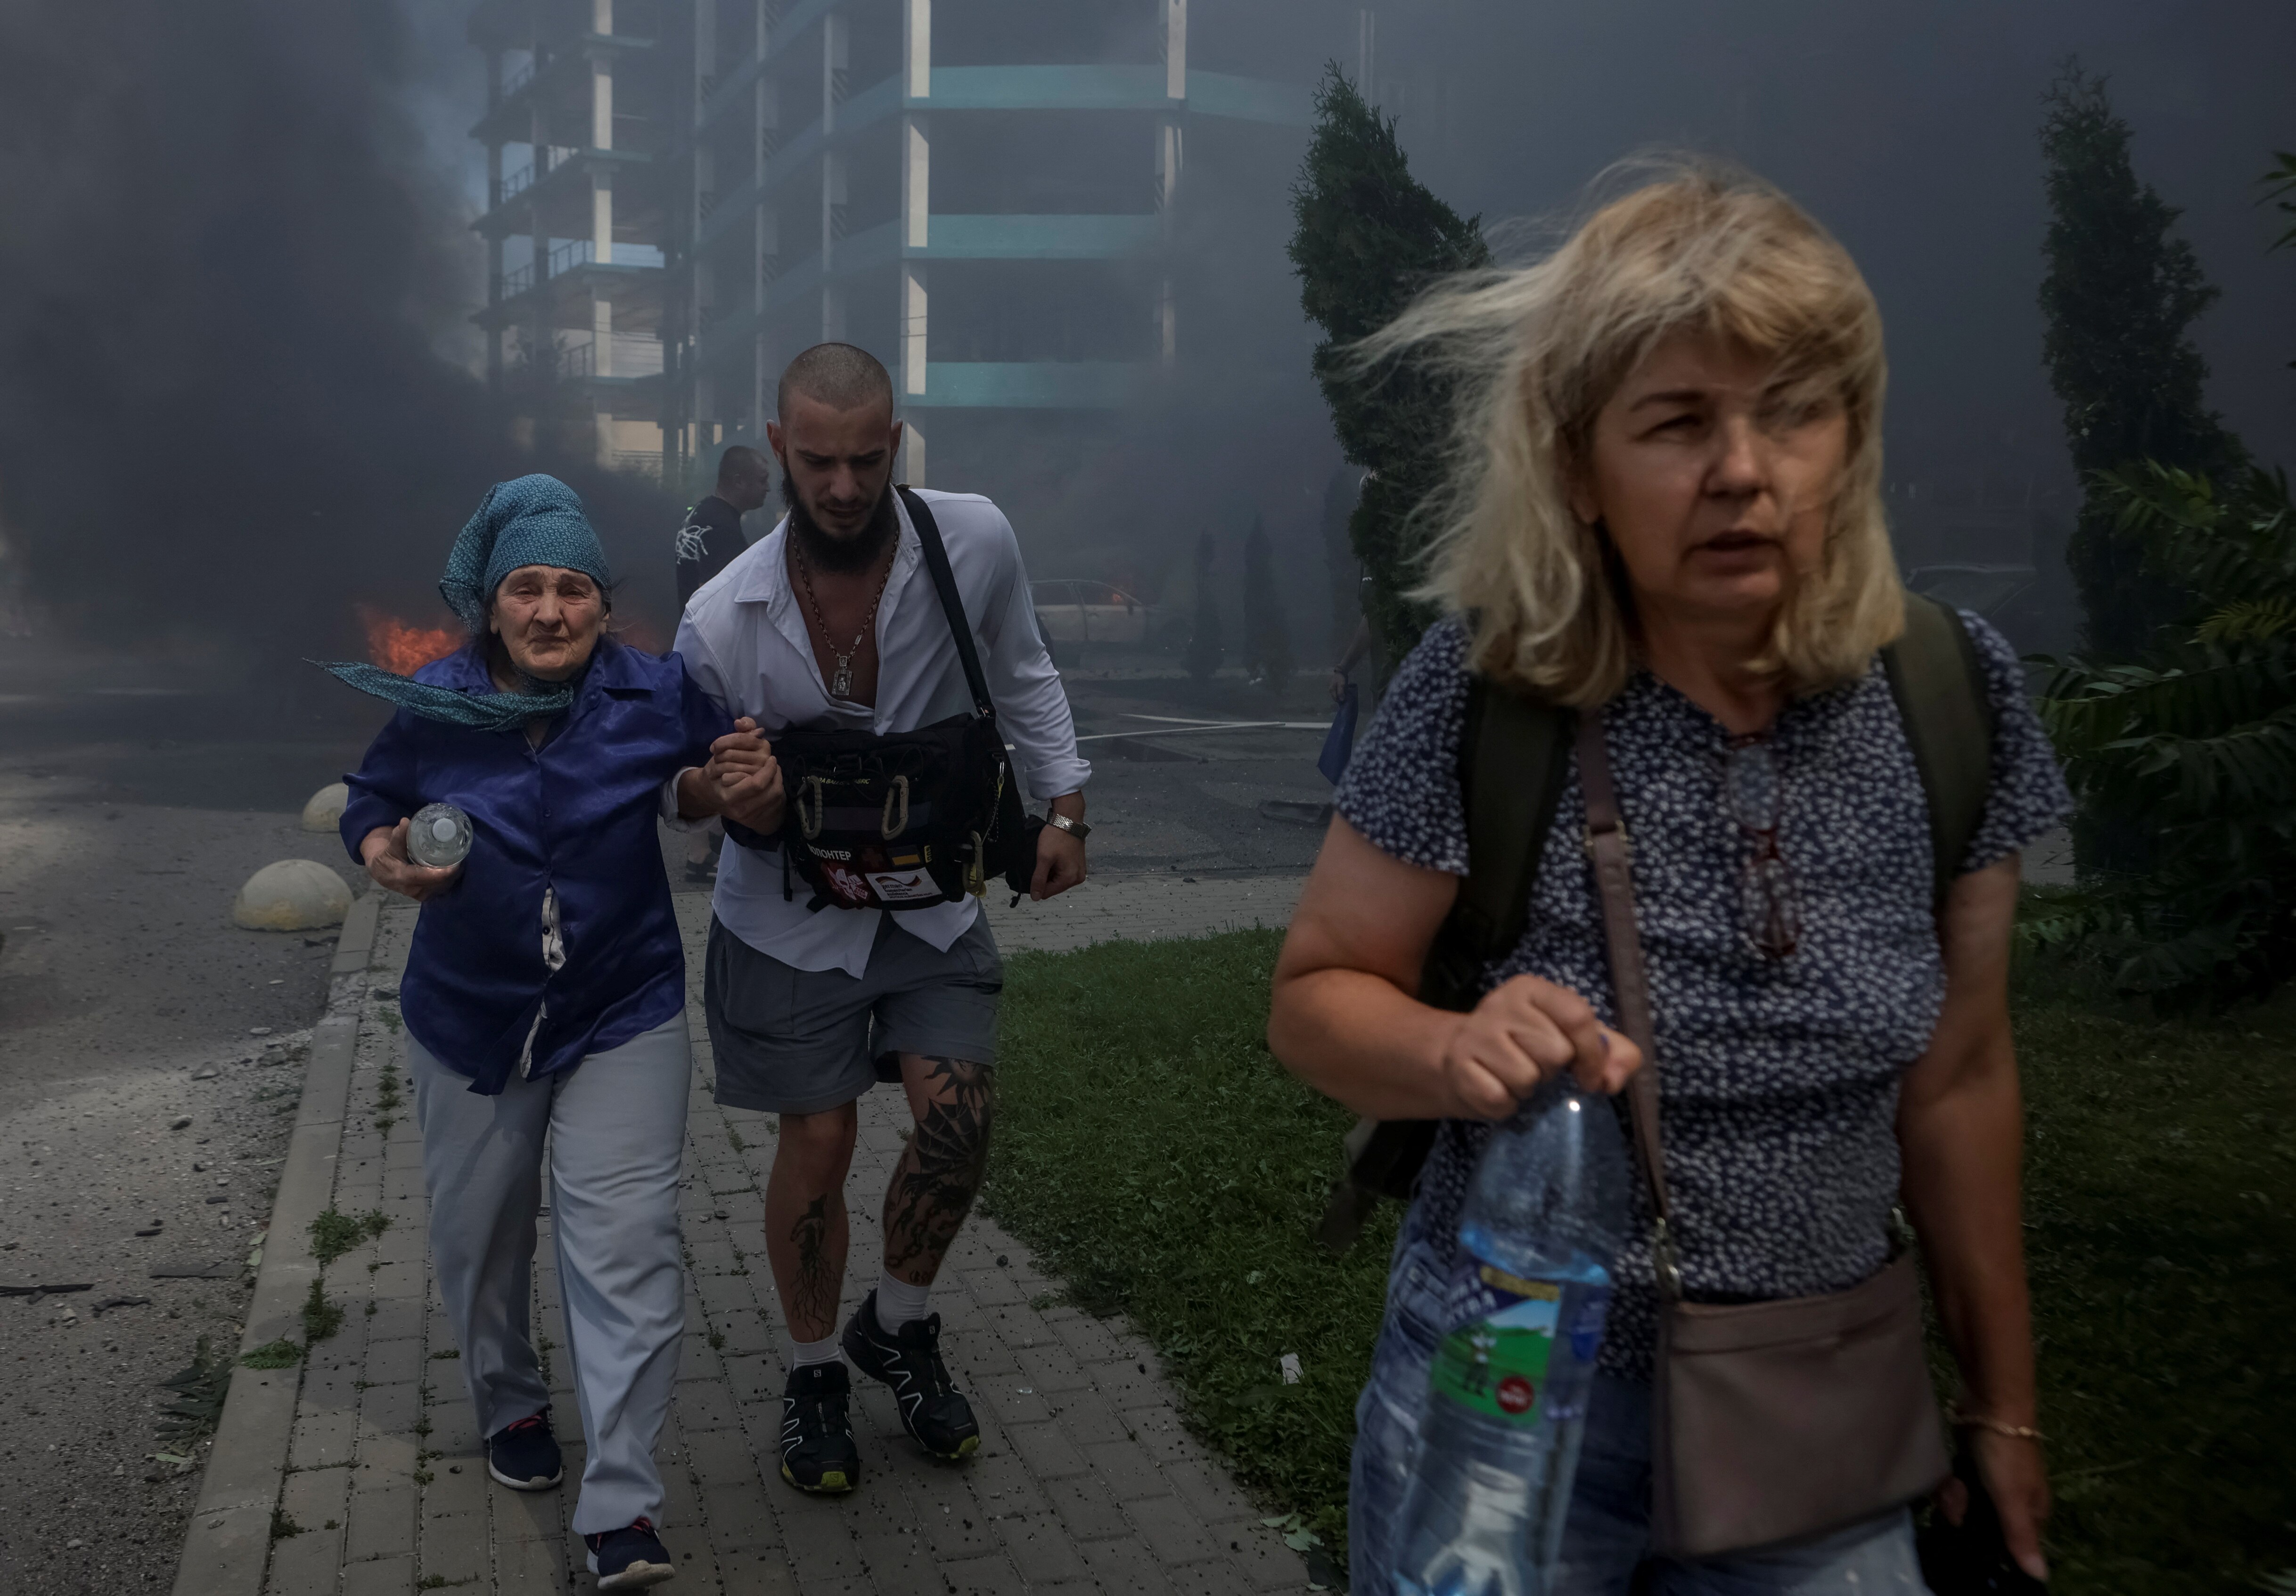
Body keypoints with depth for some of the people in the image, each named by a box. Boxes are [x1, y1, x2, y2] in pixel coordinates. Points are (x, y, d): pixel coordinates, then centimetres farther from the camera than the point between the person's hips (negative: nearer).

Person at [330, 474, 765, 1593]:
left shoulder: (656, 694, -7)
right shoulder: (435, 704, -6)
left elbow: (703, 783, 11)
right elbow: (371, 801, 7)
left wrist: (727, 790, -13)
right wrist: (385, 856, -14)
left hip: (623, 1022, -2)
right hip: (469, 1024, 2)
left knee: (625, 1257, -9)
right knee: (480, 1240, 19)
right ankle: (510, 1406, 47)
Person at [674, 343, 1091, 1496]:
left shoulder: (974, 542, -14)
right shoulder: (721, 620, -18)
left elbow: (1020, 676, 5)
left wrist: (1063, 805, -1)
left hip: (931, 891, 2)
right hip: (791, 911, -2)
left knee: (960, 1119, -7)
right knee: (818, 1144, 2)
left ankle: (896, 1327, 23)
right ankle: (813, 1373, 28)